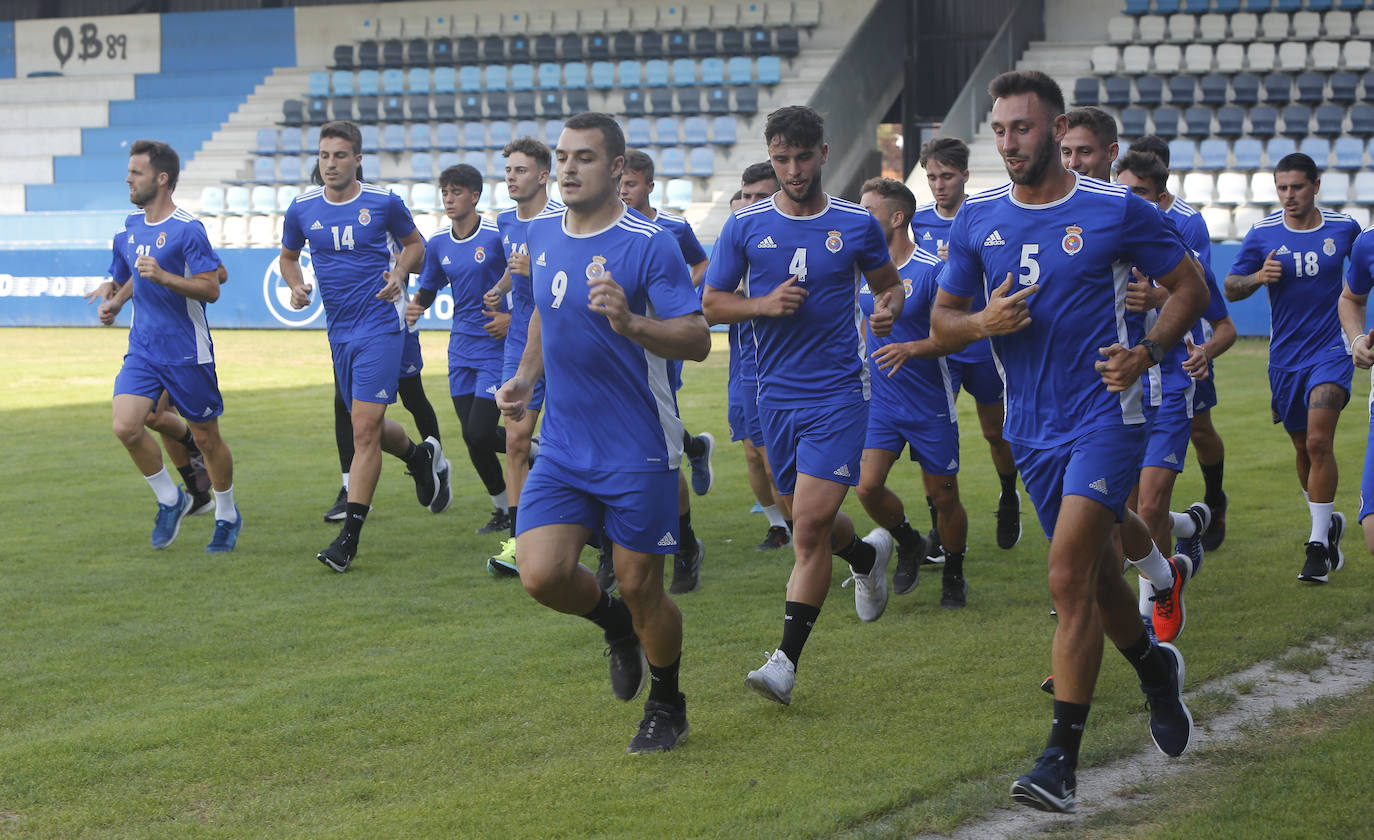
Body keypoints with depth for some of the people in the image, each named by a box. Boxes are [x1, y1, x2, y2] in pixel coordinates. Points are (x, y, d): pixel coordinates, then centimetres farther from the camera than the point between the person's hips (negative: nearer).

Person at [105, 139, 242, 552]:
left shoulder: (187, 229, -13)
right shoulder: (132, 224, 10)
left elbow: (211, 288, -19)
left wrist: (163, 277, -29)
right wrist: (115, 302, 11)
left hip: (187, 351, -6)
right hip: (142, 348, 6)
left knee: (206, 439, 5)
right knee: (125, 426, -14)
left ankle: (227, 515, 27)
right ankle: (170, 500, 8)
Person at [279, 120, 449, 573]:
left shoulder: (383, 202, -5)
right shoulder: (302, 208, 2)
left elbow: (414, 242, 11)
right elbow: (288, 256, 18)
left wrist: (400, 273, -8)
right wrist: (296, 286, -3)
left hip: (381, 325, -5)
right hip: (339, 329, 5)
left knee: (365, 428, -13)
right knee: (368, 428, 15)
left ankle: (350, 535, -10)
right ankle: (422, 456, 48)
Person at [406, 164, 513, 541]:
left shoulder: (498, 236, -12)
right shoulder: (438, 244, 6)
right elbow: (427, 290, 16)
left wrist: (512, 318, -18)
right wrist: (414, 306, -6)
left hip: (497, 346, -6)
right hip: (461, 349, 6)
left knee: (480, 432, -14)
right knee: (472, 438, 5)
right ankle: (503, 510, 21)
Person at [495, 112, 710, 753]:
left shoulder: (649, 244, -13)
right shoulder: (541, 232, 6)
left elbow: (697, 340, -17)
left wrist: (631, 324, -33)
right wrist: (525, 378, 13)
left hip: (638, 452, -5)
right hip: (563, 447, 5)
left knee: (640, 587, 2)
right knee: (541, 575, -10)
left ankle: (666, 708, 27)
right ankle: (616, 624, 24)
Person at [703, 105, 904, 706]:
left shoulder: (857, 224, 0)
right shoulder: (745, 225, 1)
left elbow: (890, 284, 15)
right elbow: (712, 303, 6)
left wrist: (888, 309, -9)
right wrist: (763, 305, -12)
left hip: (839, 391, -3)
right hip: (776, 393, 3)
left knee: (812, 525, -14)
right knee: (808, 523, 15)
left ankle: (787, 660, -12)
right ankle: (868, 554, 49)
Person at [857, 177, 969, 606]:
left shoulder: (931, 270, -14)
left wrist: (910, 349, -29)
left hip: (931, 405, -4)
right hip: (882, 402, 5)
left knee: (944, 497, 4)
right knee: (867, 486, -10)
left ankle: (954, 576, 26)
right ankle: (908, 544, 18)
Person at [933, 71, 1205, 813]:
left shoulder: (1116, 210, -7)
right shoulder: (977, 219, 3)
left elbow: (1190, 289, 4)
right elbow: (941, 321, 10)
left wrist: (1145, 351, -13)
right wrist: (983, 322, -13)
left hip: (1105, 415, -5)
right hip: (1032, 430, 5)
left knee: (1069, 578, -16)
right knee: (1097, 576, 16)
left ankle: (1061, 759, -13)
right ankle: (1155, 667, 47)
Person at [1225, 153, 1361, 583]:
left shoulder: (1344, 228, -1)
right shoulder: (1263, 234, -3)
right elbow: (1230, 288, 0)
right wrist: (1258, 277, -19)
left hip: (1331, 349, -2)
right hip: (1285, 355, 2)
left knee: (1318, 441, -17)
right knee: (1304, 447, 12)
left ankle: (1319, 545, -12)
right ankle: (1328, 523, 36)